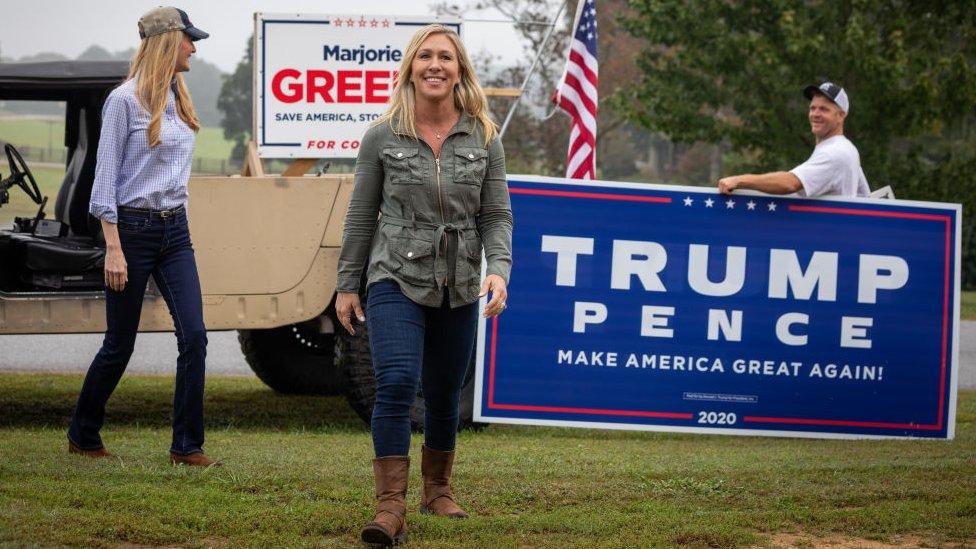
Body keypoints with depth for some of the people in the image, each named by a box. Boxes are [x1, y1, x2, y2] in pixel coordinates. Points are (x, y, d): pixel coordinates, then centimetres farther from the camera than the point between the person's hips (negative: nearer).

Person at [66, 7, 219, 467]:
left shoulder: (178, 98, 11)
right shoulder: (125, 100, -10)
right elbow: (106, 177, -11)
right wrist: (113, 249, -16)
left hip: (174, 230, 6)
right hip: (133, 228, -6)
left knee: (194, 336, -6)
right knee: (120, 345, 3)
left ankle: (187, 445, -2)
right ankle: (82, 436, 22)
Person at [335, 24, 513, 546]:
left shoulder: (484, 139, 1)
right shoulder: (382, 136, -2)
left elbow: (496, 216, 3)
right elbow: (361, 214, 5)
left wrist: (499, 269, -14)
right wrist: (347, 284, 7)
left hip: (458, 288, 3)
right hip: (396, 280, -3)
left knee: (444, 395, 13)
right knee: (396, 384, -20)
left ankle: (437, 488, 35)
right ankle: (390, 507, -22)